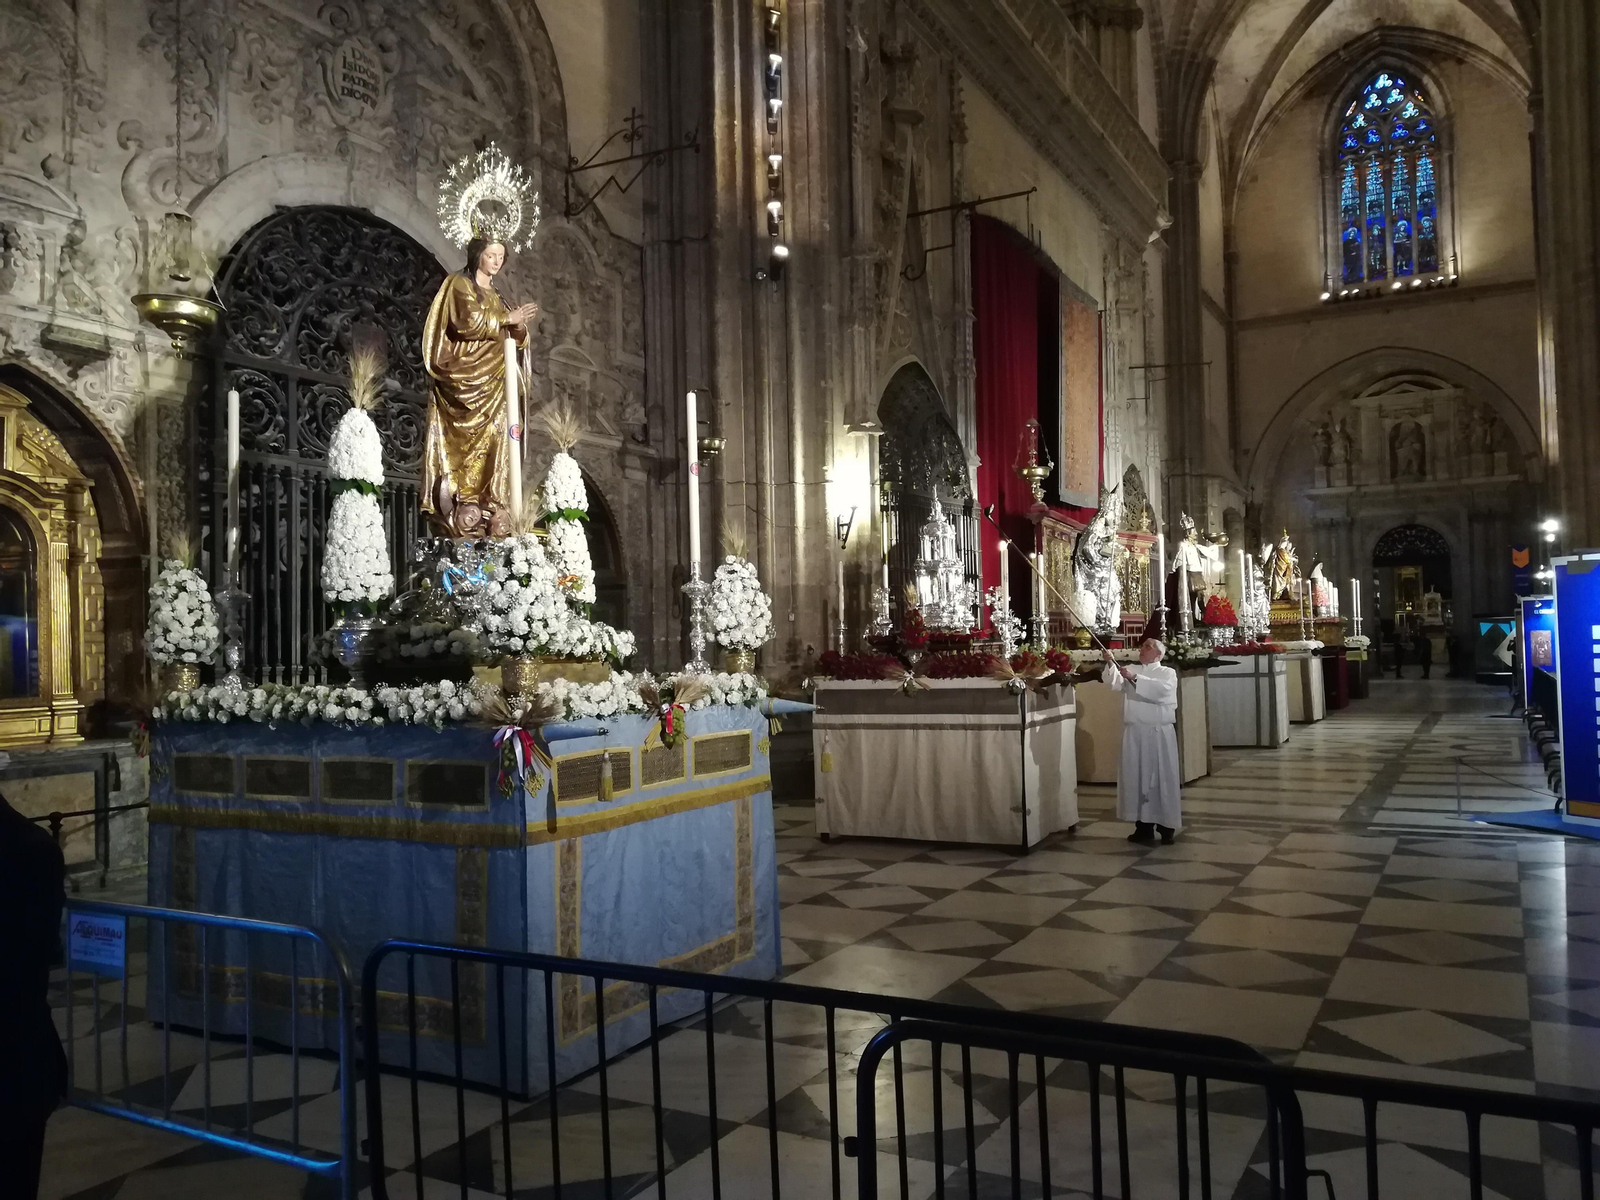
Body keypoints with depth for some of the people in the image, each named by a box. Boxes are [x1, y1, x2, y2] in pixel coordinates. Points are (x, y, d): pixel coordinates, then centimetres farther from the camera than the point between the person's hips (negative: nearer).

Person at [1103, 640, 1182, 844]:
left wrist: (1135, 678, -24)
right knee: (1137, 779, 4)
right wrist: (1110, 664, -19)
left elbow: (1161, 689, -18)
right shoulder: (1130, 670, 13)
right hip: (1135, 733, 3)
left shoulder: (1168, 673, 4)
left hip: (1159, 734, -3)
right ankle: (1144, 826, 11)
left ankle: (1167, 827, 8)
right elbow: (1114, 684, -3)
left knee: (1162, 779, 0)